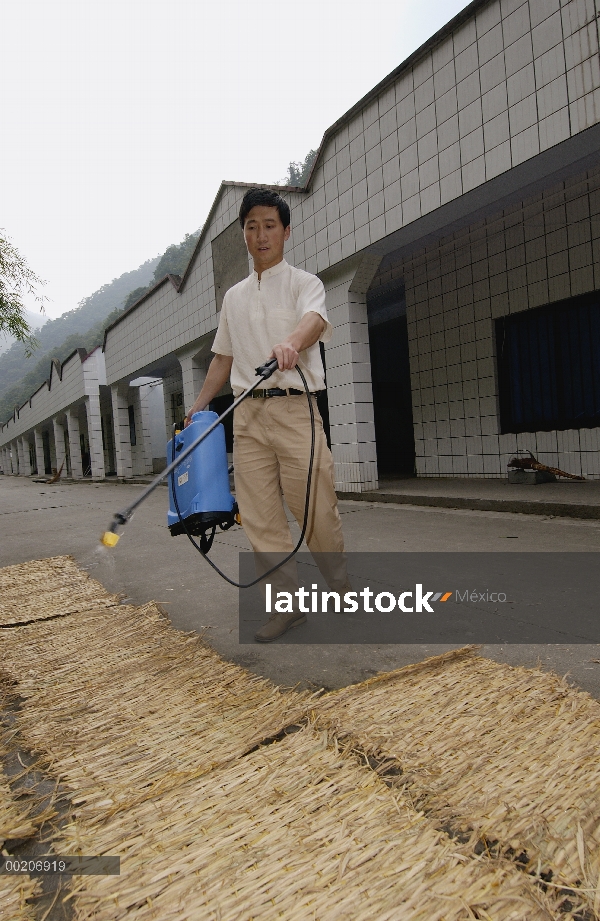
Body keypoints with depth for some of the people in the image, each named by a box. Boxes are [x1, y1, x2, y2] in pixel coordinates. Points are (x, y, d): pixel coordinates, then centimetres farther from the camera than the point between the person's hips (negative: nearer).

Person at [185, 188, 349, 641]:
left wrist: (291, 341, -41)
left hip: (294, 408, -4)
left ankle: (342, 587, 22)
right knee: (259, 517, 0)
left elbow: (315, 319, -19)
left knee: (316, 510, -3)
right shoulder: (234, 296, 21)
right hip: (247, 413, 5)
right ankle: (289, 603, 11)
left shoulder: (304, 282, 4)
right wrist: (199, 405, 16)